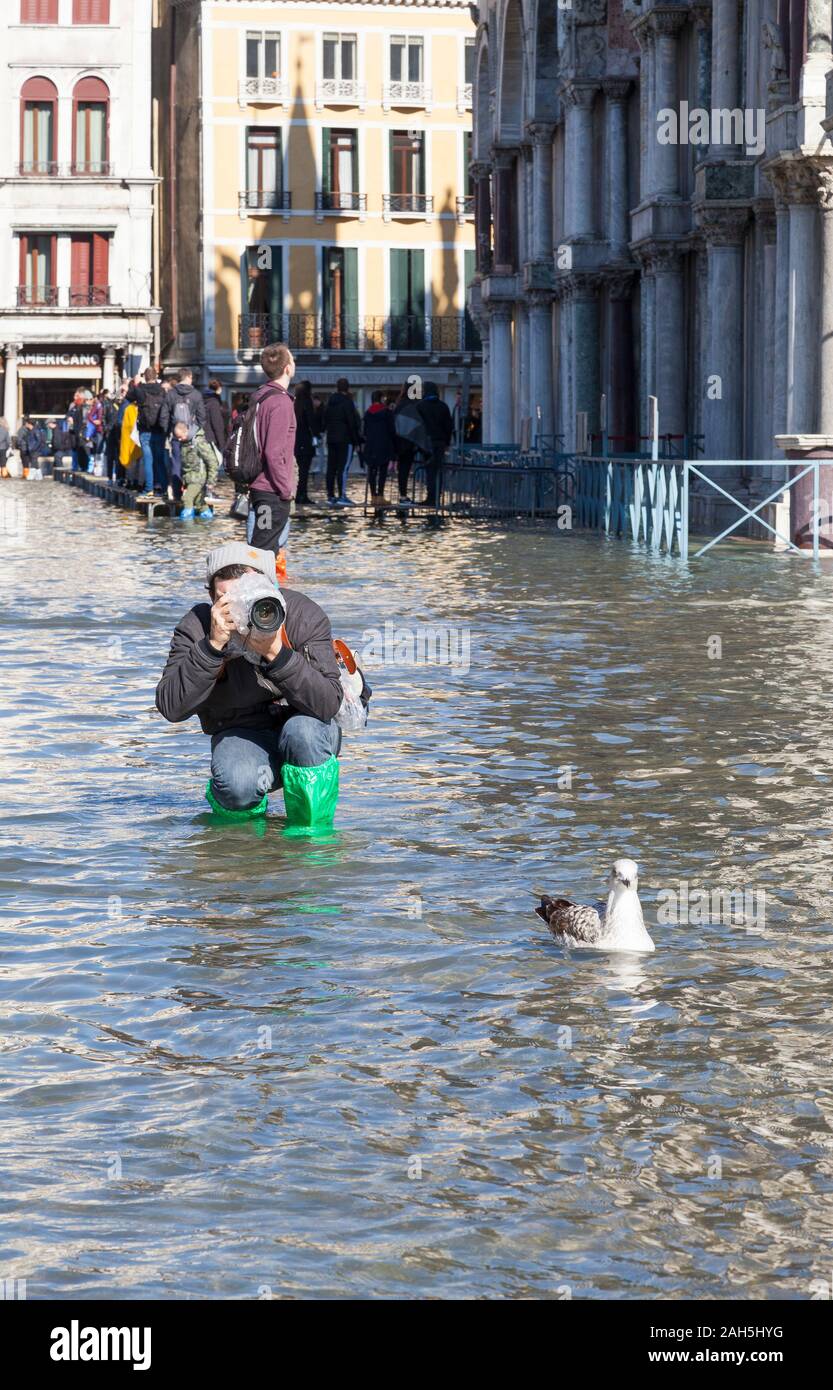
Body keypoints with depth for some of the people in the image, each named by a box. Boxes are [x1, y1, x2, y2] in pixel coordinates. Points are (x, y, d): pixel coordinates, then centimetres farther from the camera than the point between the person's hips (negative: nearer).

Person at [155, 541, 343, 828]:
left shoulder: (305, 616, -19)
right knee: (237, 785, -32)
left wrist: (276, 652, -41)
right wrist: (213, 645, -36)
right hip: (242, 736, 0)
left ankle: (313, 830, -12)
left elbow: (328, 705, -30)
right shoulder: (196, 627, -16)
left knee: (303, 730, -35)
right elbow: (171, 708, -27)